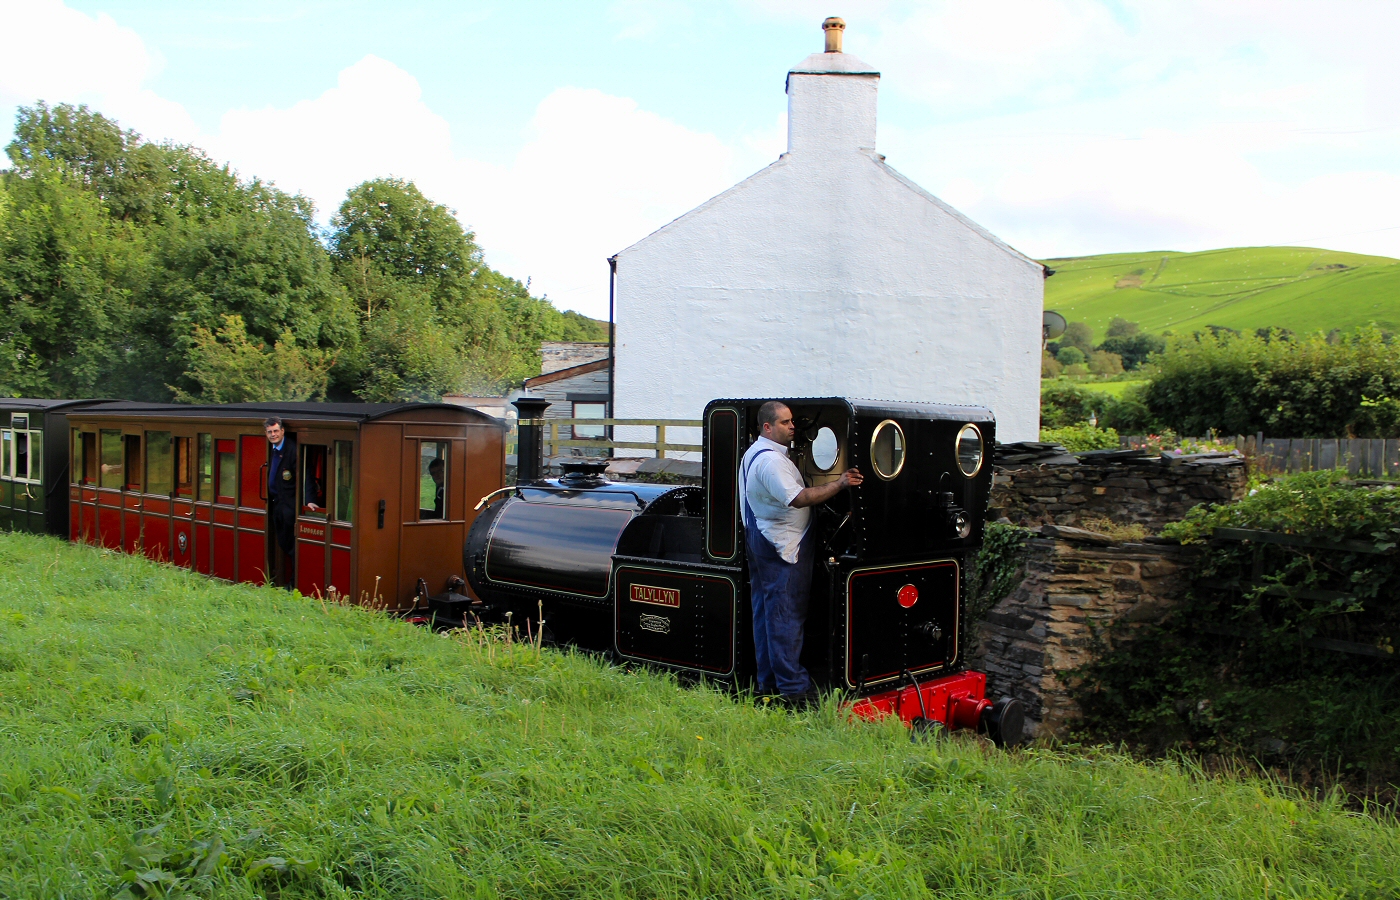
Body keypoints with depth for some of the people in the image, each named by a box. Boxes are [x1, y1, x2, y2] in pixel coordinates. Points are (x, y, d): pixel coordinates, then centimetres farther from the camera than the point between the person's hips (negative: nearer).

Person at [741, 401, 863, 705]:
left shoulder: (754, 453, 15)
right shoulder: (771, 459, -20)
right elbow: (798, 498, -27)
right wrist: (839, 484, -25)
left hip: (759, 540, 11)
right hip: (783, 544, -11)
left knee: (764, 612, 13)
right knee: (786, 616, -7)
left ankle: (767, 681, 20)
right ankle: (792, 687, -3)